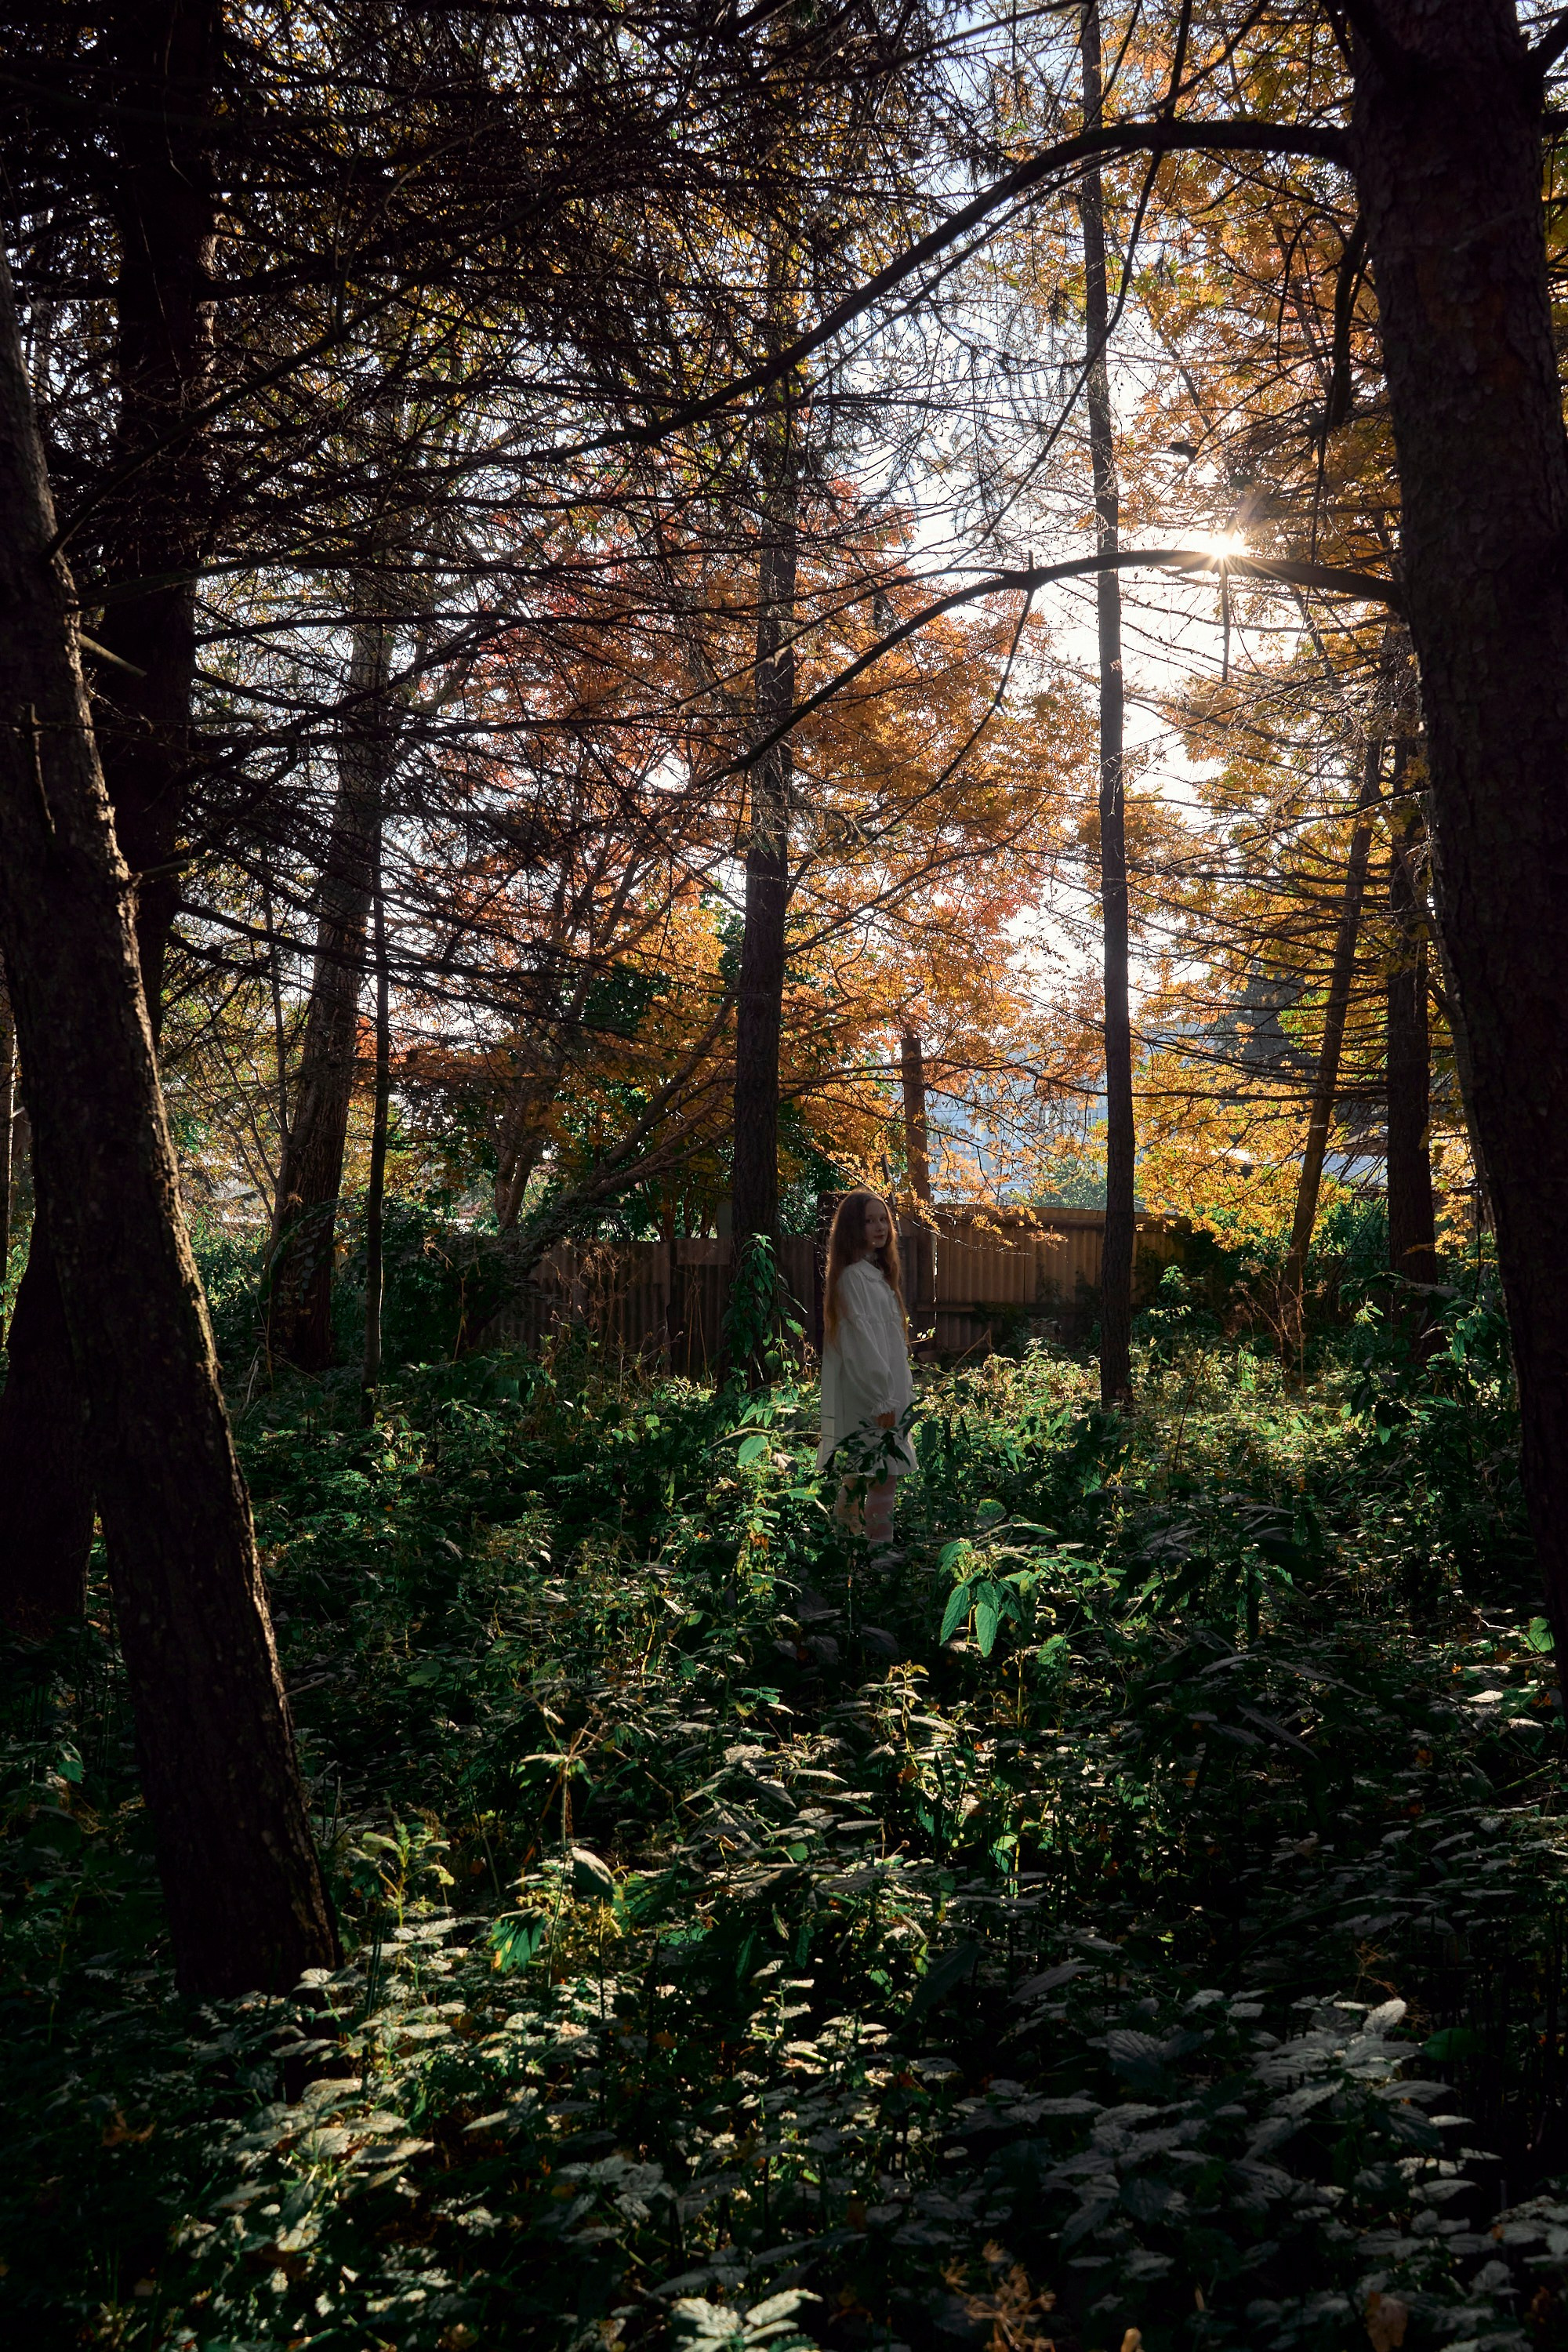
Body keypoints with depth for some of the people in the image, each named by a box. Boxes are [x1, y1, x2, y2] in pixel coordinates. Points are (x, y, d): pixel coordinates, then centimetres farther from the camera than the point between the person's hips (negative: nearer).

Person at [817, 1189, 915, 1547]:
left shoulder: (875, 1271, 15)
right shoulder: (854, 1276, -16)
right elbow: (861, 1340, -20)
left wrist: (895, 1391, 17)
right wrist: (883, 1397, -21)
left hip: (884, 1388, 10)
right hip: (871, 1393, -10)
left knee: (862, 1471, 18)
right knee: (885, 1475, -10)